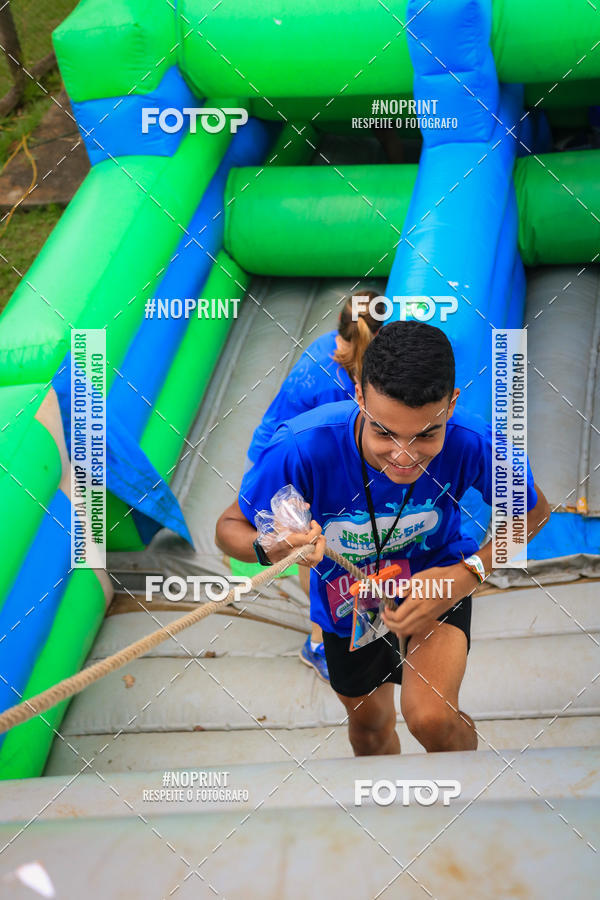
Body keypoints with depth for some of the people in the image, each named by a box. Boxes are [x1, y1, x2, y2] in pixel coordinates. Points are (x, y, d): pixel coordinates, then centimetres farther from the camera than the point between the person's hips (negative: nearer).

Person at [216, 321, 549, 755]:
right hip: (348, 598, 2)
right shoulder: (301, 448, -39)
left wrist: (470, 573, -31)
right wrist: (270, 547, -49)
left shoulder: (474, 443, -36)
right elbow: (230, 527, -24)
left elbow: (533, 511, -14)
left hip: (437, 576, -1)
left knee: (431, 718, -26)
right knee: (369, 725, 25)